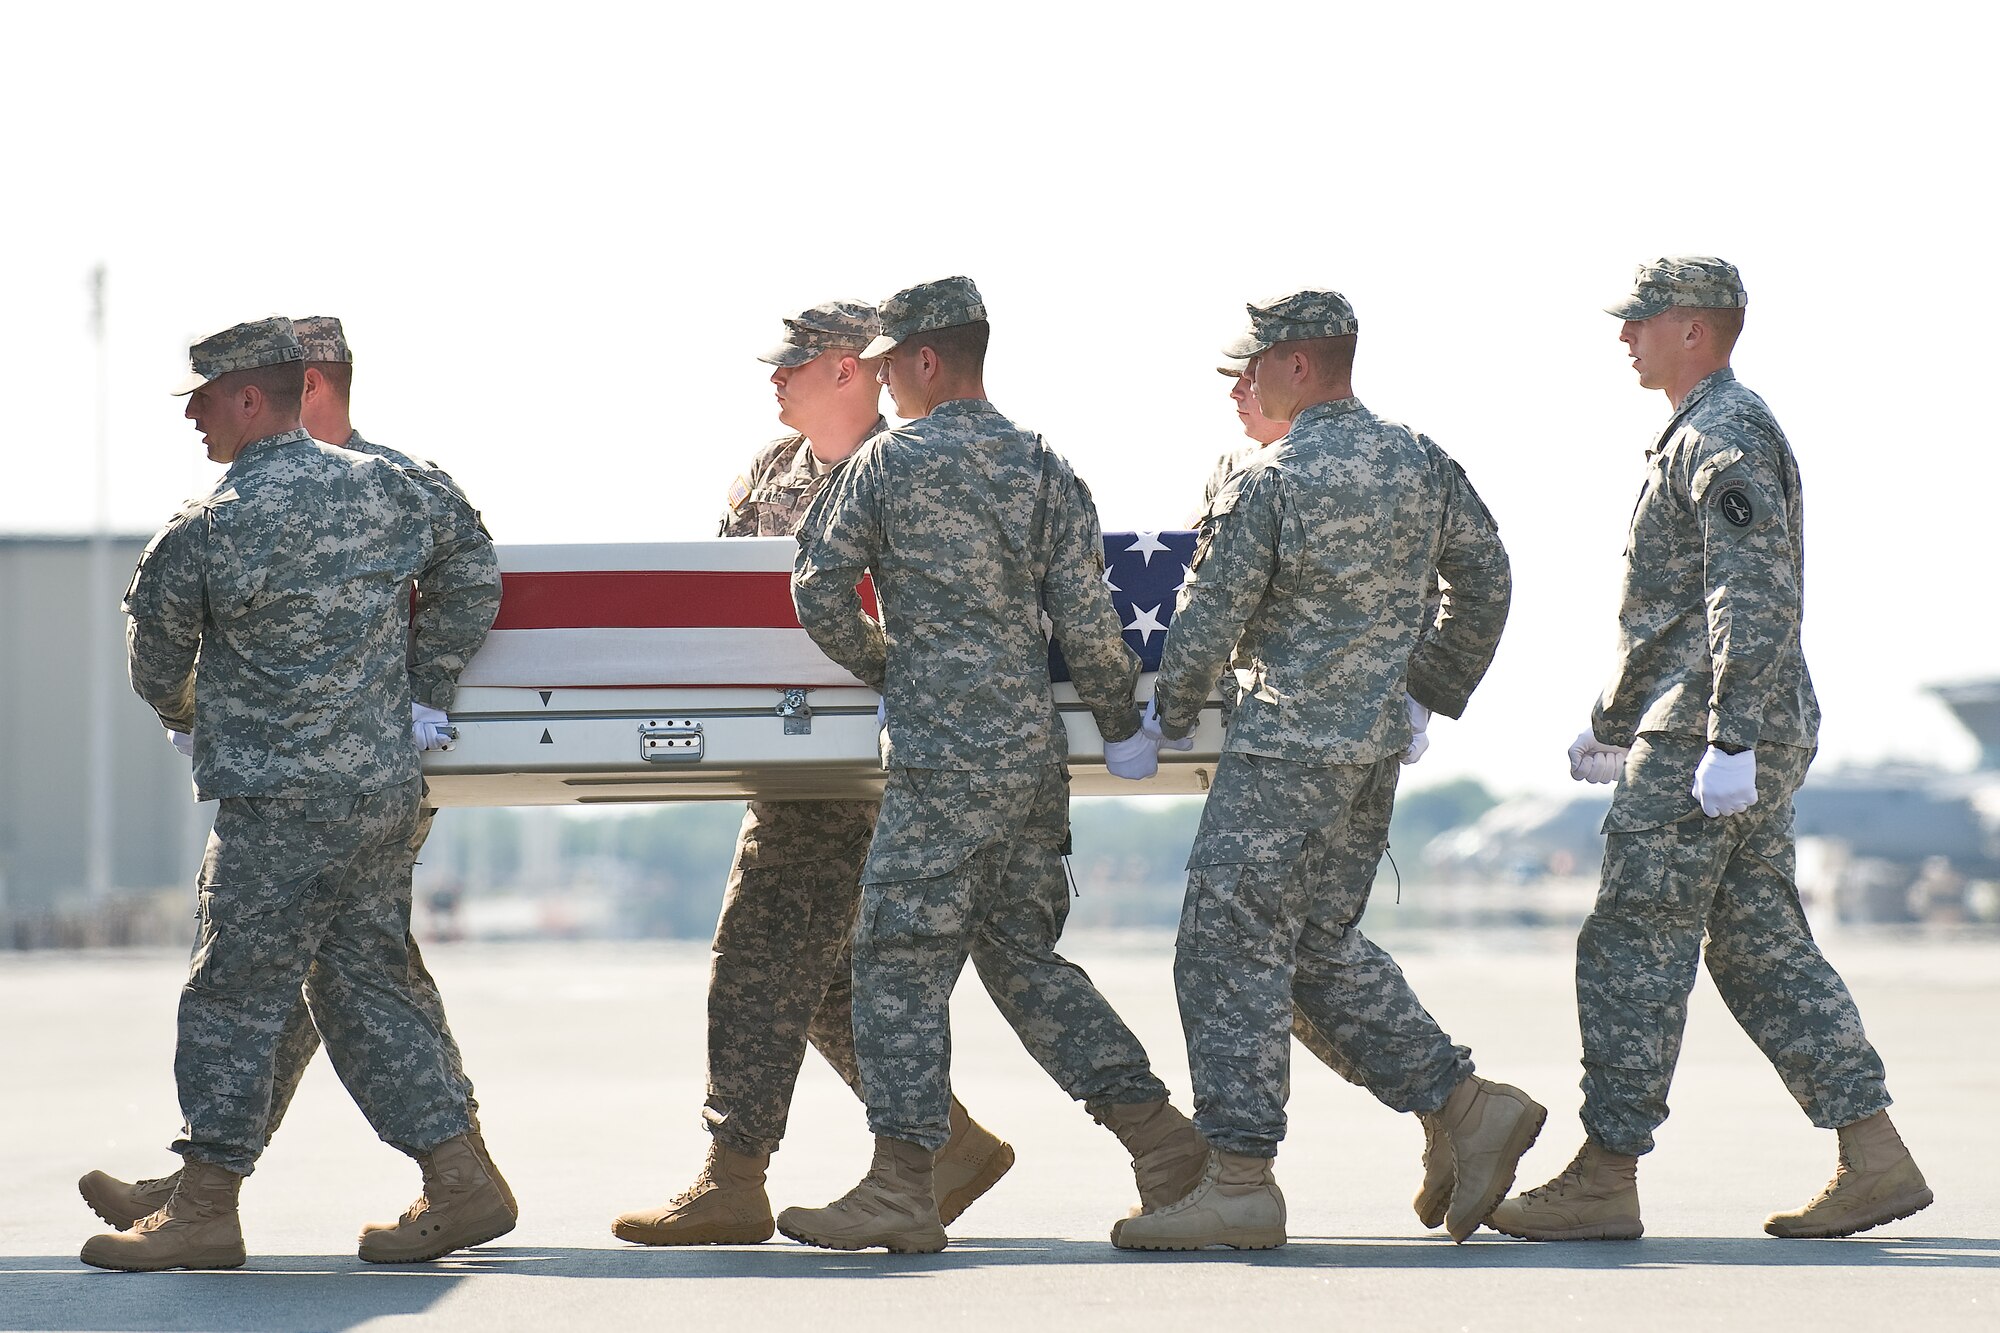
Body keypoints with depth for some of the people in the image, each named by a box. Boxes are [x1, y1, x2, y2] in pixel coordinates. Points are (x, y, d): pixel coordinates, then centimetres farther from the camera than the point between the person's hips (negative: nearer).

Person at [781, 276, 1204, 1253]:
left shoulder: (890, 461, -4)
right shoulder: (1044, 468, 8)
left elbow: (819, 588, -1)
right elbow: (1085, 620, 3)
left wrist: (881, 664, 16)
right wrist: (1122, 725, 14)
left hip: (942, 759, -6)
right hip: (1034, 757, 6)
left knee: (903, 960, -3)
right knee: (1022, 955, 15)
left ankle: (898, 1190, -7)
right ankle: (1161, 1139, 11)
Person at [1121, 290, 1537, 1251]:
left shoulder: (1268, 482, -14)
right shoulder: (1422, 466, 7)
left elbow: (1210, 618, -9)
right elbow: (1485, 582, 15)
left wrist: (1169, 713, 9)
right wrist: (1429, 693, 24)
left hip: (1288, 747, -8)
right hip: (1377, 743, 8)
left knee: (1231, 949, -3)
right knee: (1322, 945, 19)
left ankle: (1240, 1183, -5)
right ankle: (1468, 1108, 14)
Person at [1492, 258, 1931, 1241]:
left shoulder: (1724, 439, -13)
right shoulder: (1707, 436, 21)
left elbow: (1755, 603, -22)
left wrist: (1729, 742, -27)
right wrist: (1612, 724, 31)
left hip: (1704, 739, -11)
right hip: (1741, 741, 11)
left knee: (1632, 947, -7)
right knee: (1762, 946, 9)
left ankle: (1604, 1179, -4)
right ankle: (1874, 1160, 6)